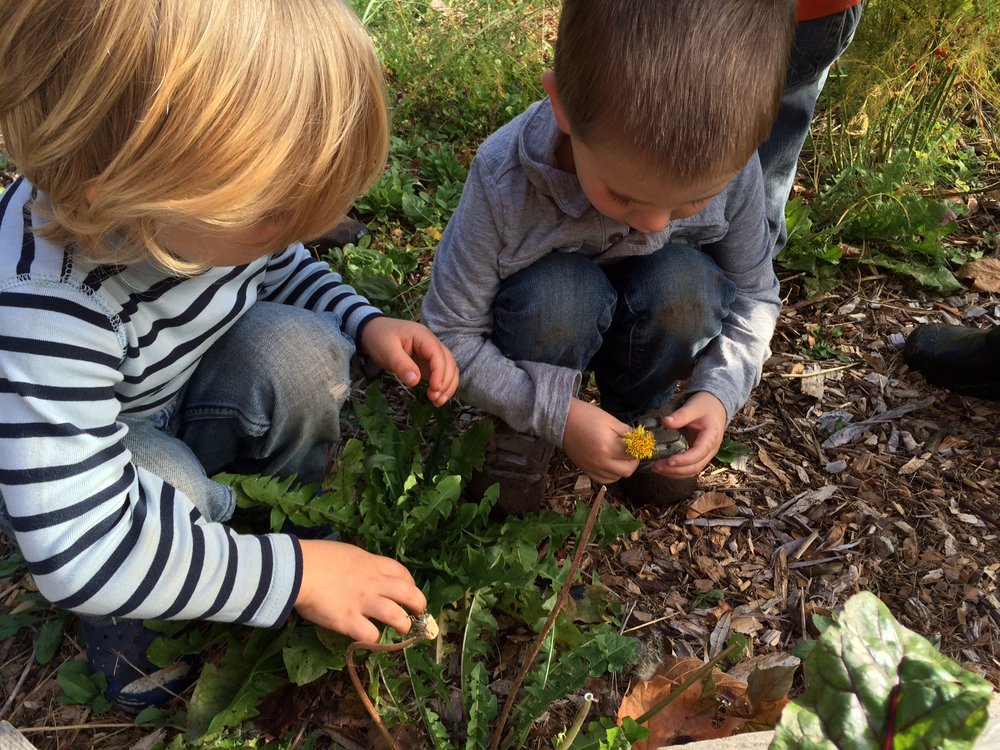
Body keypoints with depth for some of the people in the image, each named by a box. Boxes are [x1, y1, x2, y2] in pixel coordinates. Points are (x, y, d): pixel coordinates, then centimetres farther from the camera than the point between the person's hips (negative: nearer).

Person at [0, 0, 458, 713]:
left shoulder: (210, 195, -22)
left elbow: (282, 268, 2)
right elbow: (80, 551, -41)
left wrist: (364, 322, -17)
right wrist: (293, 574, -37)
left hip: (189, 408, 5)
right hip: (68, 453, -4)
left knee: (297, 347, -25)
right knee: (166, 483, -37)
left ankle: (291, 517, 1)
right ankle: (133, 638, -4)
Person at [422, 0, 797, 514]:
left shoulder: (725, 165, -26)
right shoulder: (503, 182, -34)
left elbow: (754, 296, -9)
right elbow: (451, 336, -24)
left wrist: (719, 389, -26)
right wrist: (557, 414, -31)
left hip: (652, 331, 3)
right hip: (543, 328, -2)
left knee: (685, 281, -30)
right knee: (558, 293, -35)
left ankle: (636, 419, -2)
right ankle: (521, 434, -7)